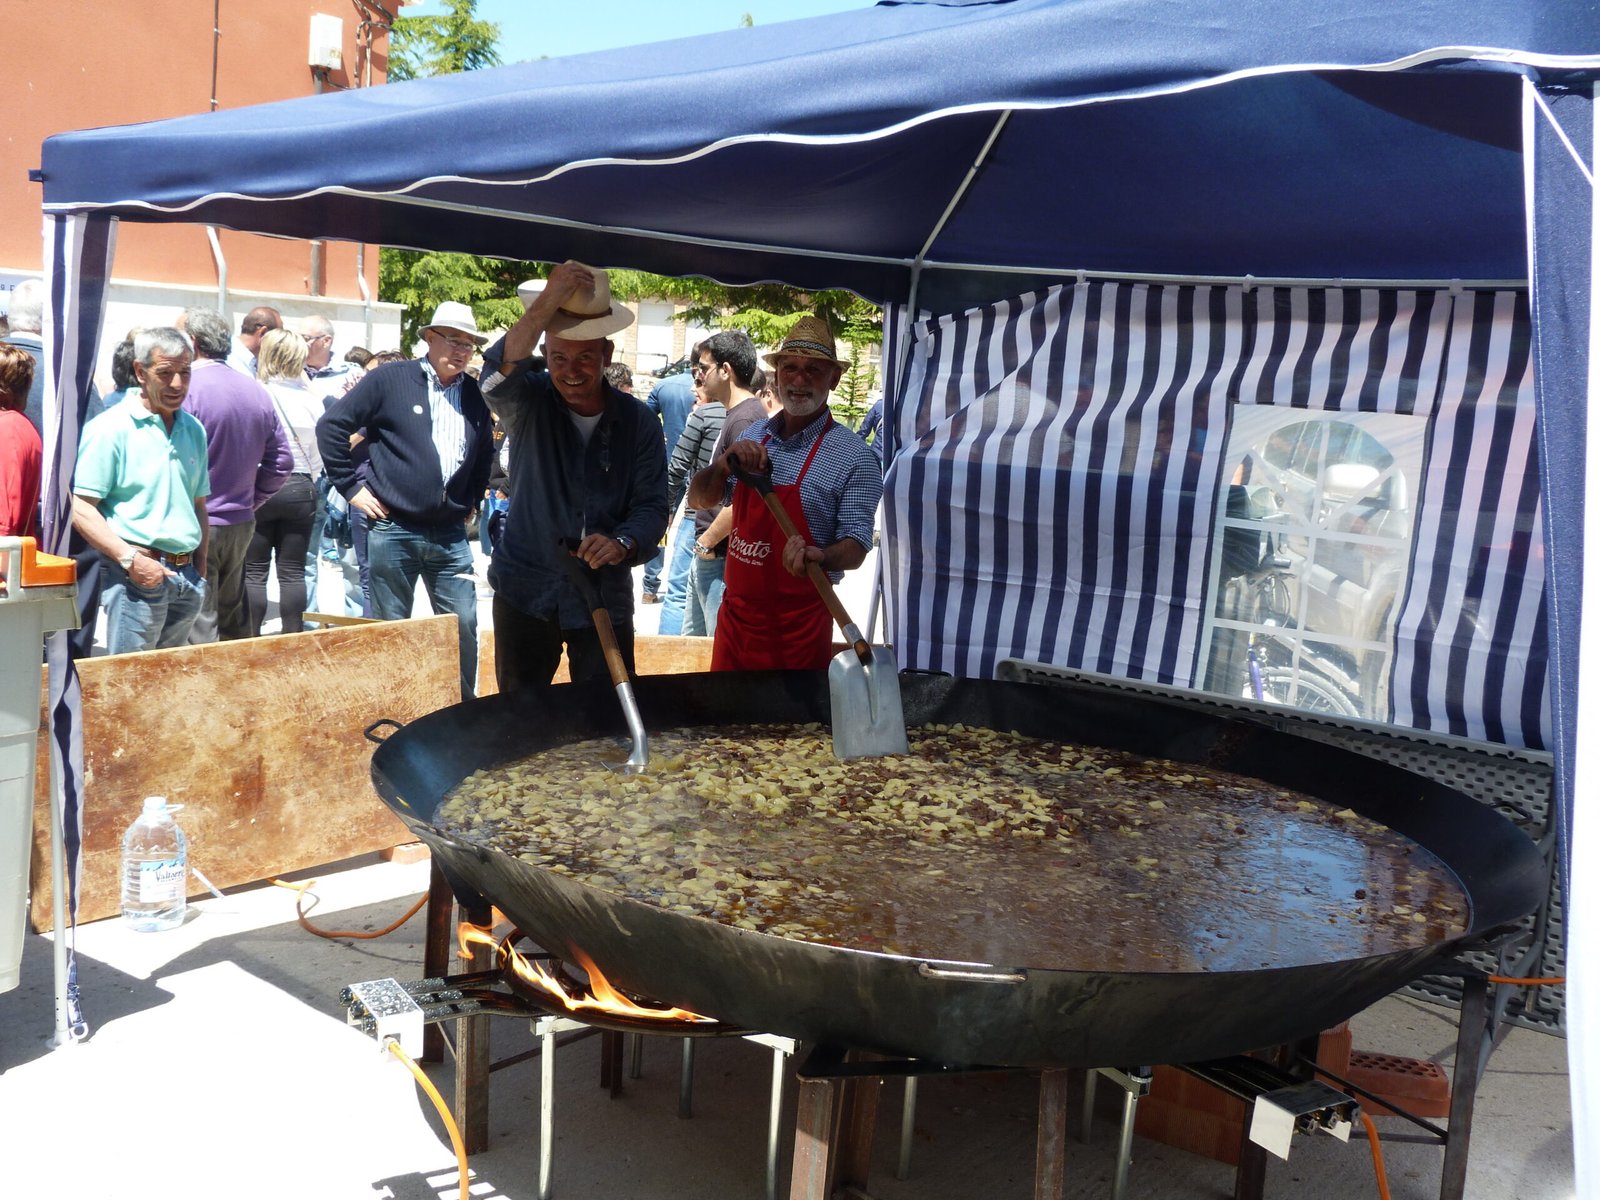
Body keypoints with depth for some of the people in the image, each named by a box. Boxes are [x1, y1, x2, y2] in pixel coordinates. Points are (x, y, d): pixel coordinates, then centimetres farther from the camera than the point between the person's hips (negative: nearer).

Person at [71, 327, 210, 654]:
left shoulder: (194, 430, 13)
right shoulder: (110, 428, -7)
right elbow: (80, 507, -12)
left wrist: (200, 569, 15)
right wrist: (130, 560, -19)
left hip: (187, 578, 6)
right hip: (139, 577, -6)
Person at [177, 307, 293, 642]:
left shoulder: (186, 389, -15)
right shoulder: (257, 391, 7)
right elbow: (281, 461, 11)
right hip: (242, 525, 7)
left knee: (197, 630, -3)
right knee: (234, 622, 18)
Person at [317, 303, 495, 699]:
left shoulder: (475, 395, 8)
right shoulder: (390, 379, -5)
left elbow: (486, 453, 25)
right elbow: (331, 425, -4)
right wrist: (350, 486, -5)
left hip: (450, 535, 4)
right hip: (393, 530, -4)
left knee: (464, 627, 3)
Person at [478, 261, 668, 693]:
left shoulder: (638, 421, -3)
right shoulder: (529, 405, -6)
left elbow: (652, 506, -7)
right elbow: (499, 374, -29)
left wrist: (623, 543, -28)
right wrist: (547, 305, -41)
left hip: (605, 597, 0)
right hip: (525, 593, 0)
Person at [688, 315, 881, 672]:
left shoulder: (854, 456, -10)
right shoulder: (752, 436, 6)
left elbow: (856, 546, -11)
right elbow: (698, 500, 9)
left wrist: (819, 557, -33)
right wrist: (725, 463, -11)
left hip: (798, 624, -5)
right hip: (735, 611, 5)